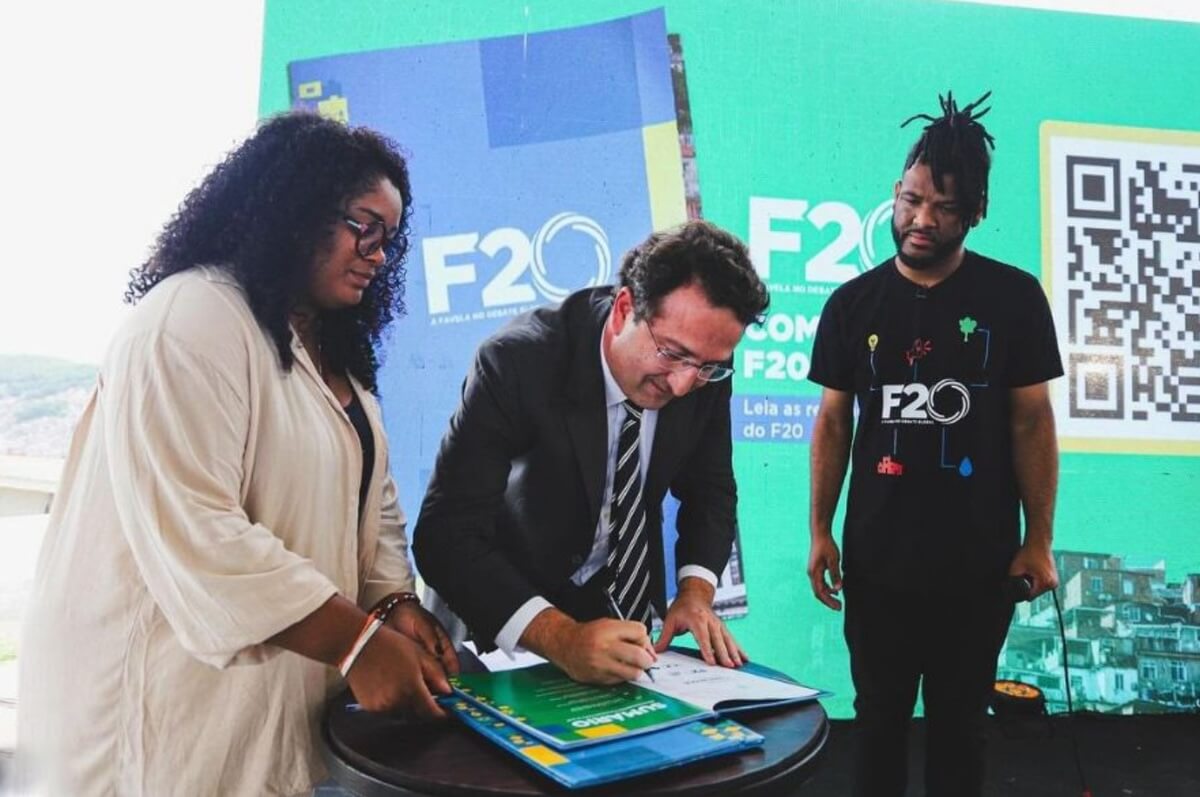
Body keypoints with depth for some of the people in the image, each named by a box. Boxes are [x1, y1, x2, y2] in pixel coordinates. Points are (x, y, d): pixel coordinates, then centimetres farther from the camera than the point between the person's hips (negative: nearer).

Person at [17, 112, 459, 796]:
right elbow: (195, 536, -27)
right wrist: (360, 641, -25)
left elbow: (369, 500, 10)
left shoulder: (335, 346, 12)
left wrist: (395, 602, -7)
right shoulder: (192, 318, -18)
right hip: (187, 700, -8)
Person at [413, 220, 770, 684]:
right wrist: (561, 638, -38)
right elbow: (446, 535, -28)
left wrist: (695, 592, -13)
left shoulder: (705, 369, -12)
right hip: (515, 622, -2)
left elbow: (709, 488, 2)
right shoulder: (519, 361, -26)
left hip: (630, 610, 3)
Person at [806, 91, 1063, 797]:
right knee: (879, 714, 15)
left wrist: (1039, 540, -4)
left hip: (979, 561, -1)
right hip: (878, 558, 1)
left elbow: (1033, 422, -2)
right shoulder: (853, 304, 0)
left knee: (960, 718, 14)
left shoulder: (1014, 298, -4)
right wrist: (821, 531, 3)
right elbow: (833, 422, 4)